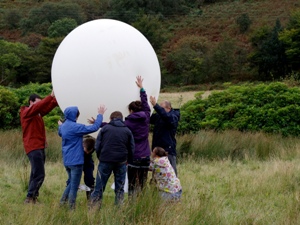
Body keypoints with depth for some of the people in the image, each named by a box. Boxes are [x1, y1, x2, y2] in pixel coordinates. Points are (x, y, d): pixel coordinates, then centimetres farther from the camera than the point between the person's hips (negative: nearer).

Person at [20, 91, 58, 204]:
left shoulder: (38, 113, 15)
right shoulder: (27, 112, -8)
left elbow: (47, 106, 8)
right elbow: (39, 106, -24)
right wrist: (51, 96, -29)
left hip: (40, 147, 9)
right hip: (34, 148, -9)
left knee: (35, 174, 11)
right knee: (39, 175, -13)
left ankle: (32, 198, 15)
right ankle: (29, 199, -11)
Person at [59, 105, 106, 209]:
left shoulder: (62, 127, 6)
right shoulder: (76, 127, -19)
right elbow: (94, 127, -20)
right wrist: (100, 115, -8)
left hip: (66, 160, 8)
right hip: (76, 160, -8)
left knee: (70, 182, 22)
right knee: (74, 186, 0)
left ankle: (62, 203, 17)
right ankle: (71, 208, 4)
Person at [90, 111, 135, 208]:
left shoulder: (105, 128, 3)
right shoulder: (127, 131, 6)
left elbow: (97, 145, 1)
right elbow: (131, 149, 6)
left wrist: (100, 158, 14)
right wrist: (127, 160, 19)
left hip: (105, 161, -1)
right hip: (121, 162, 1)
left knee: (99, 186, 4)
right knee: (119, 188, 10)